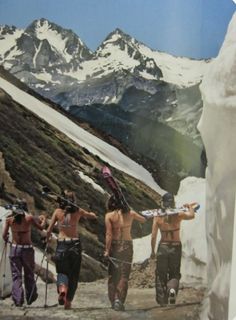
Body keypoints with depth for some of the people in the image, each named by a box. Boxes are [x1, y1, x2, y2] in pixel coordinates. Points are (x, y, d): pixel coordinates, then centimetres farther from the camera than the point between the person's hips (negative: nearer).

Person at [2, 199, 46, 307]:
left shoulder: (9, 219, -2)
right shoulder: (29, 218, -5)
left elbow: (4, 236, -2)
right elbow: (41, 227, 8)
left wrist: (7, 240, 20)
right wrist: (42, 219, 27)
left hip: (14, 248, 1)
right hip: (27, 249, 0)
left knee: (16, 275, 6)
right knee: (29, 274, 15)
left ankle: (18, 300, -3)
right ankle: (30, 298, 25)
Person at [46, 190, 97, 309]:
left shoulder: (58, 211, -1)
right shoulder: (78, 211, 0)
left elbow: (49, 230, 0)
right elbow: (94, 216, 16)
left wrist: (47, 239, 19)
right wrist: (91, 213, 37)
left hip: (61, 245, 0)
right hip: (75, 244, 1)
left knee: (62, 271, 11)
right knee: (73, 275, 12)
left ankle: (62, 289, -21)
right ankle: (68, 302, 15)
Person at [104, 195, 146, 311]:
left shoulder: (109, 216, -5)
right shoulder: (130, 213, 2)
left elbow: (109, 234, -11)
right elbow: (143, 220, 19)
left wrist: (107, 250, -9)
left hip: (114, 245, -1)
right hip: (127, 245, 1)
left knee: (112, 275, 11)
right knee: (124, 275, 5)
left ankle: (113, 300, 9)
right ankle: (119, 300, -3)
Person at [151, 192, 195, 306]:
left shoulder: (158, 217, -6)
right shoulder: (178, 214, -8)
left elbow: (153, 236, -6)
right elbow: (192, 215, -25)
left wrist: (153, 251, 5)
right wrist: (189, 206, -3)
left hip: (163, 247, 0)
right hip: (176, 247, 0)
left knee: (161, 275, 13)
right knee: (174, 273, 14)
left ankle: (162, 302, 15)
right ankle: (172, 288, -17)